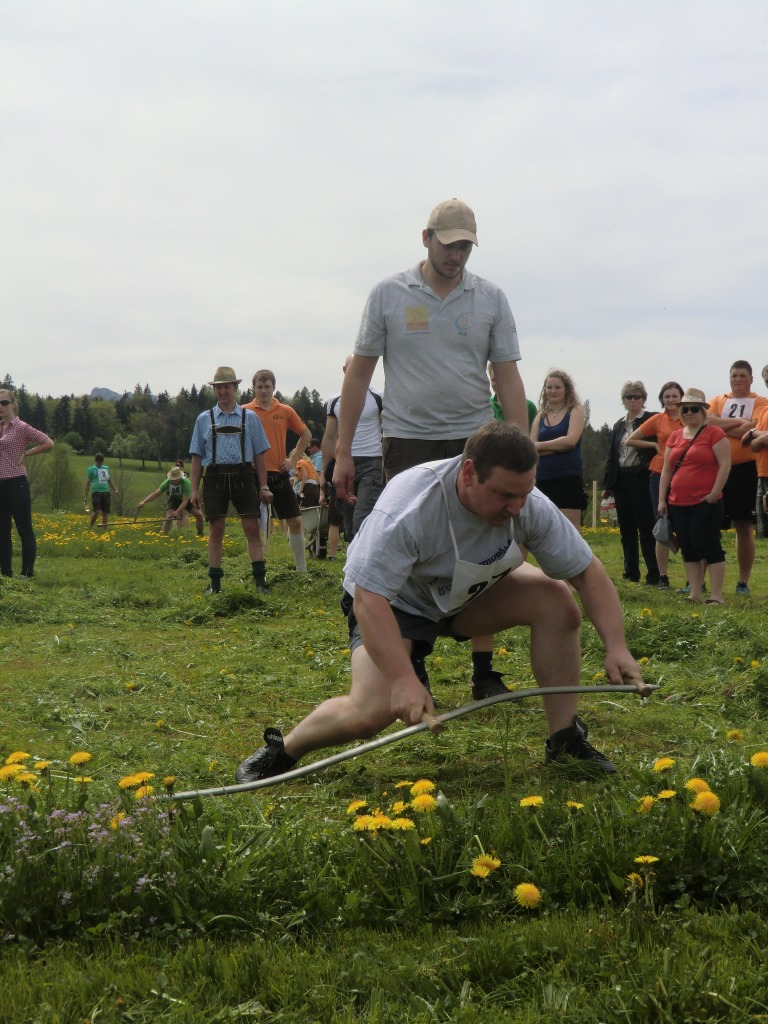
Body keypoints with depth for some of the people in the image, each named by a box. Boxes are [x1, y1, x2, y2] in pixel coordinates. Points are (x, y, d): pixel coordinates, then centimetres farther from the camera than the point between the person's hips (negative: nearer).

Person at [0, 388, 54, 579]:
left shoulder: (21, 427, -9)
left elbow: (48, 443, -14)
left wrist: (26, 453, -11)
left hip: (16, 484, -8)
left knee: (24, 529, 0)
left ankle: (27, 572, 4)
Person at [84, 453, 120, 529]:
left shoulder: (106, 468, 18)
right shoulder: (91, 469, 4)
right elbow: (88, 483, 2)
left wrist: (115, 490, 22)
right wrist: (85, 497, -3)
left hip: (106, 492, 5)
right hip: (96, 492, -5)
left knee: (105, 513, 2)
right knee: (96, 511, -18)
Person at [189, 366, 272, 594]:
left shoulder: (249, 417, 9)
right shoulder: (204, 419, 11)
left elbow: (259, 454, 9)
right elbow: (197, 457, 11)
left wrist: (263, 486, 4)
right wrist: (194, 490, 6)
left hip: (243, 476, -1)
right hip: (215, 477, 1)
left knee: (252, 528, -5)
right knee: (216, 530, 3)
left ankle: (260, 579, -3)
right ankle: (215, 582, 10)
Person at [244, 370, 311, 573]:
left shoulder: (285, 411, 5)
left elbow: (306, 434, 16)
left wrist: (294, 459, 8)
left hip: (279, 474, 2)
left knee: (295, 521, 3)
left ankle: (301, 569, 13)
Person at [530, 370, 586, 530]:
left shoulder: (575, 411, 4)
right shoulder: (540, 416, 13)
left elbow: (570, 440, -11)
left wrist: (540, 445, -3)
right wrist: (559, 446, -10)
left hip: (569, 479, -4)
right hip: (543, 479, 4)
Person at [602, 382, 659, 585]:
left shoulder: (652, 420, -2)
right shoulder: (619, 425, 16)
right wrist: (607, 484, 13)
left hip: (641, 478, -6)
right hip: (621, 480, 6)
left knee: (646, 528, -6)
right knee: (626, 529, 9)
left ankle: (654, 575, -4)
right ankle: (631, 574, 16)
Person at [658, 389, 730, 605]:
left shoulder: (714, 434, -5)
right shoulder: (675, 437, 14)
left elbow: (725, 465, -10)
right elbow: (666, 470, 16)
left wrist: (715, 493, -15)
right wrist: (662, 500, 10)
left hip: (705, 504, -6)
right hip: (678, 504, 6)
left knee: (709, 547, -6)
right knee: (689, 550, 8)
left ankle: (716, 595, -3)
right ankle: (695, 594, 12)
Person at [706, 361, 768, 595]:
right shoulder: (718, 400, 12)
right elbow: (708, 422, -6)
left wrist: (722, 426, -7)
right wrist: (737, 422, -12)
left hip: (746, 469, -2)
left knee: (744, 527, 4)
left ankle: (743, 582, 12)